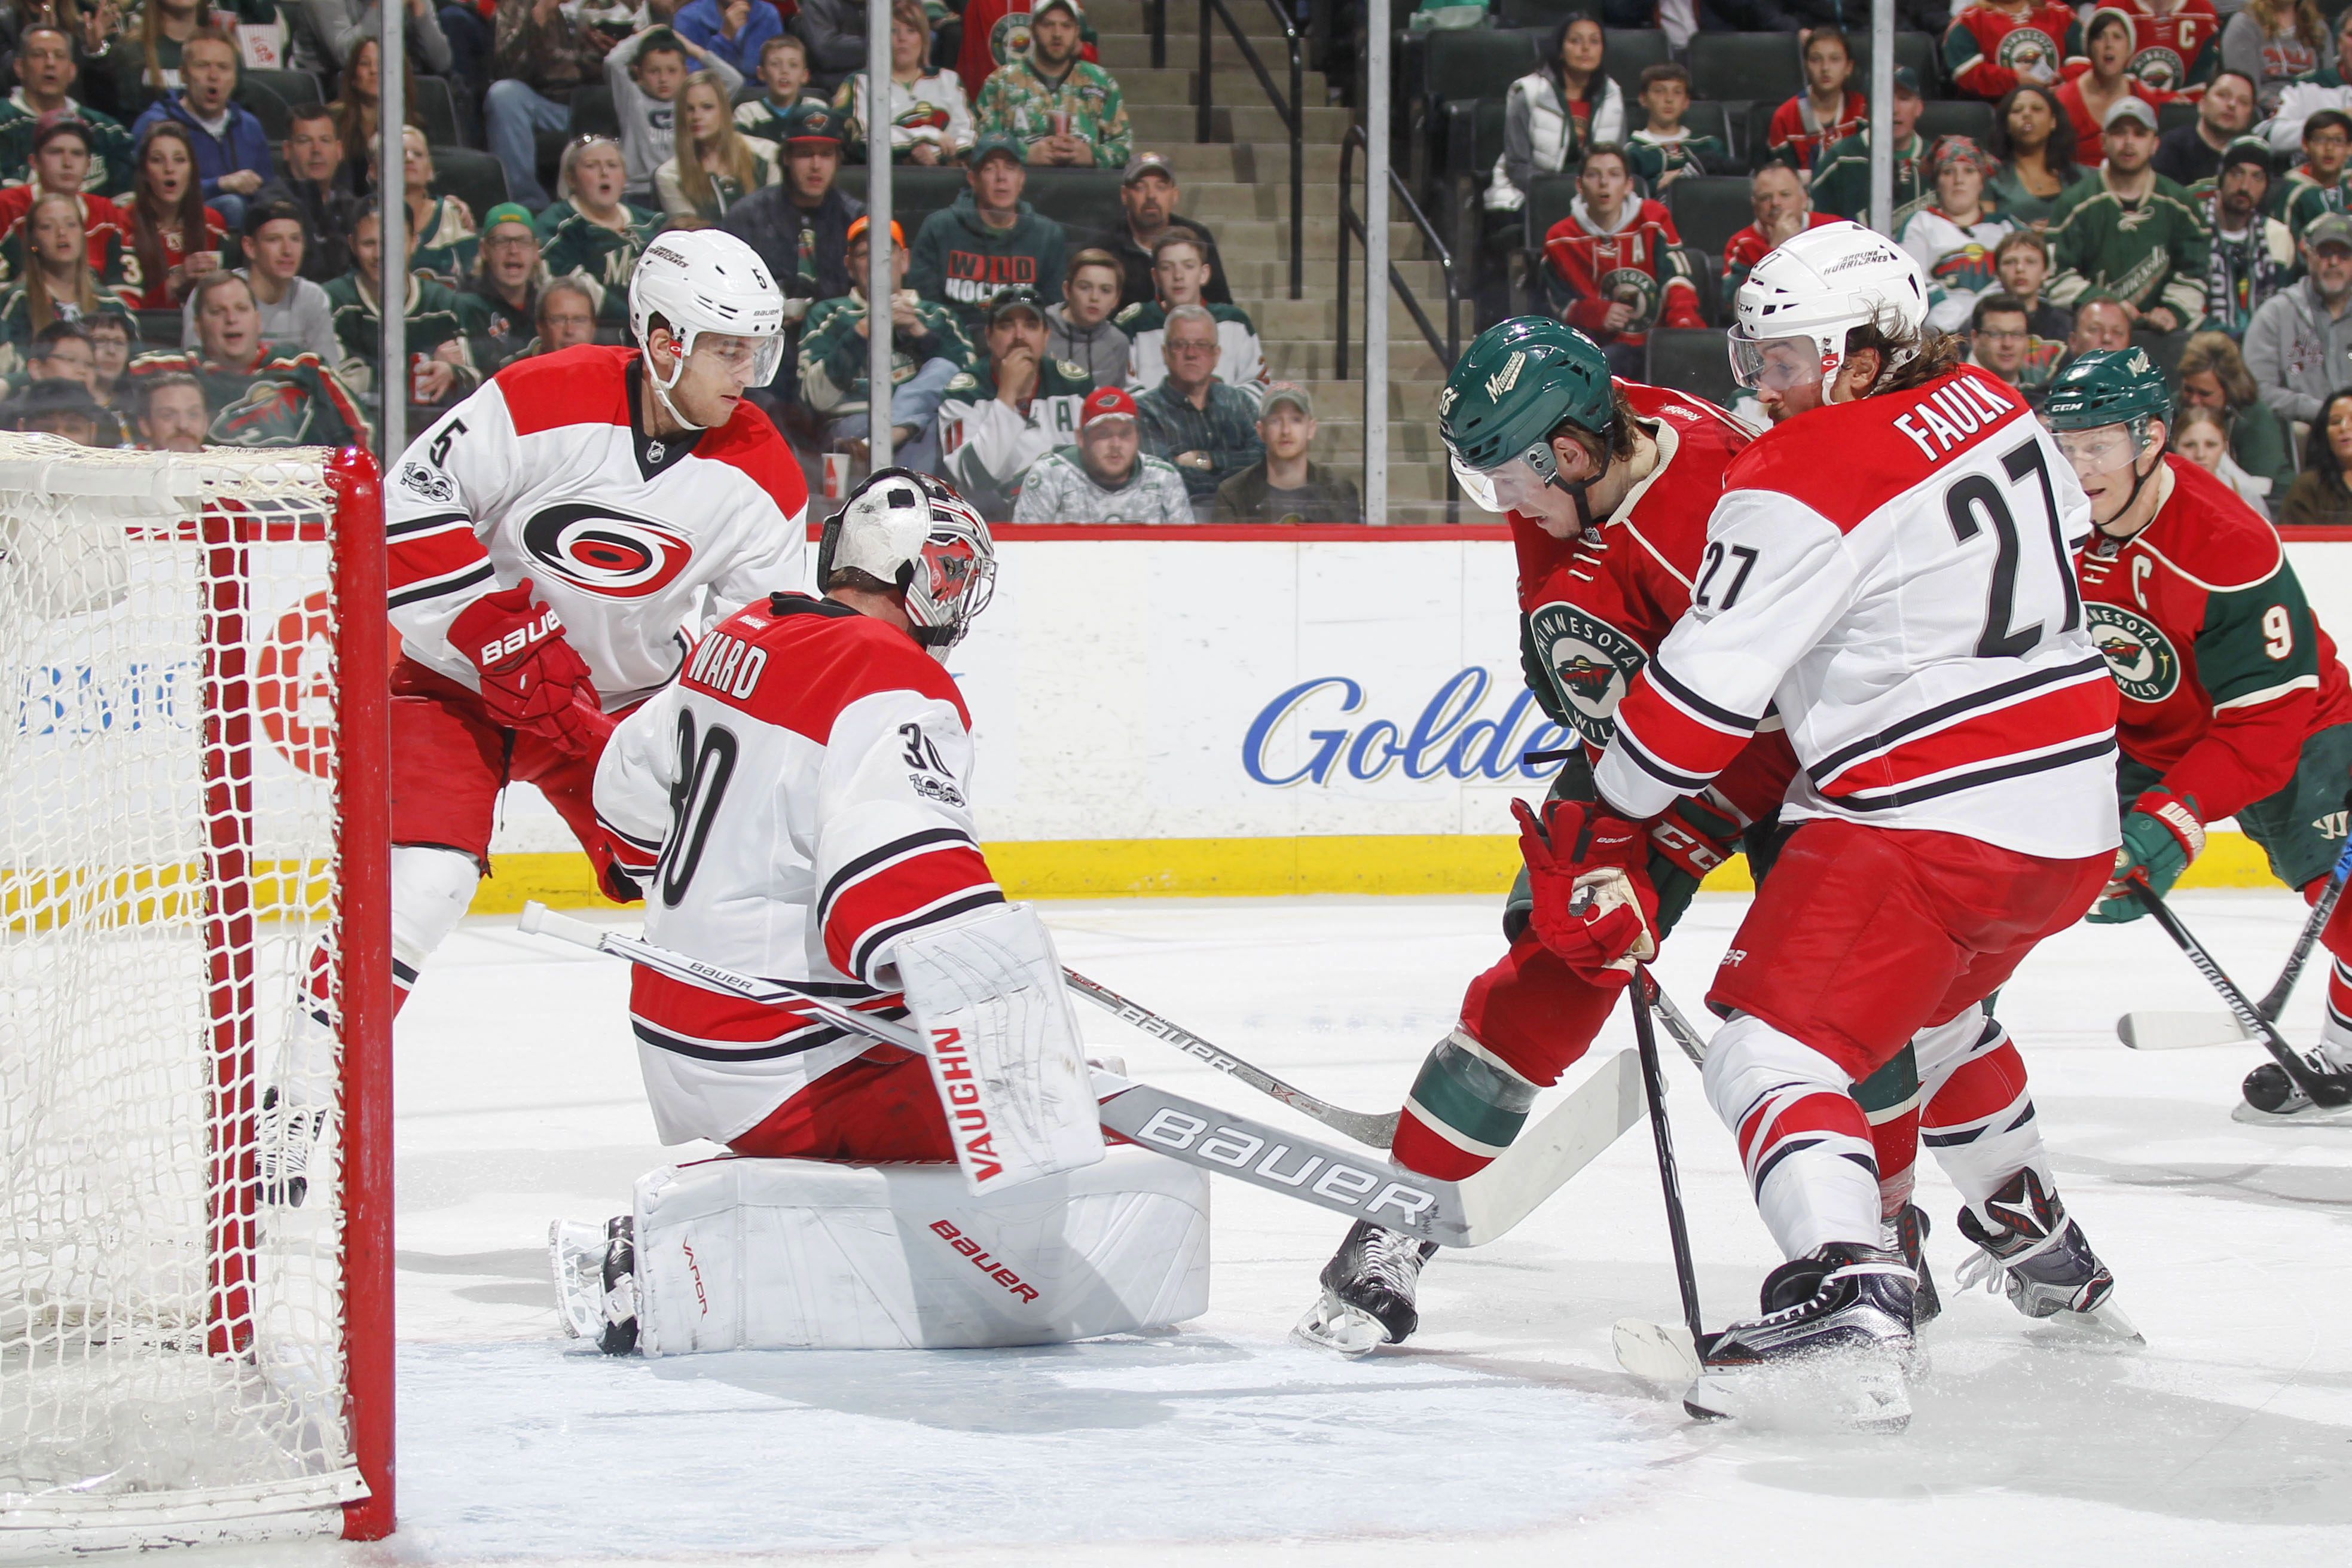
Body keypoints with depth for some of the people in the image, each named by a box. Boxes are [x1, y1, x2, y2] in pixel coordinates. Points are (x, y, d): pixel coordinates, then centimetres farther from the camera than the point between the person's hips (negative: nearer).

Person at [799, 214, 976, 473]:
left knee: (944, 368, -30)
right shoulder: (828, 315, 21)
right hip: (854, 424, -2)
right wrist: (864, 330, -4)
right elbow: (818, 398, 3)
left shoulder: (937, 317, 26)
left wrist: (920, 332, -2)